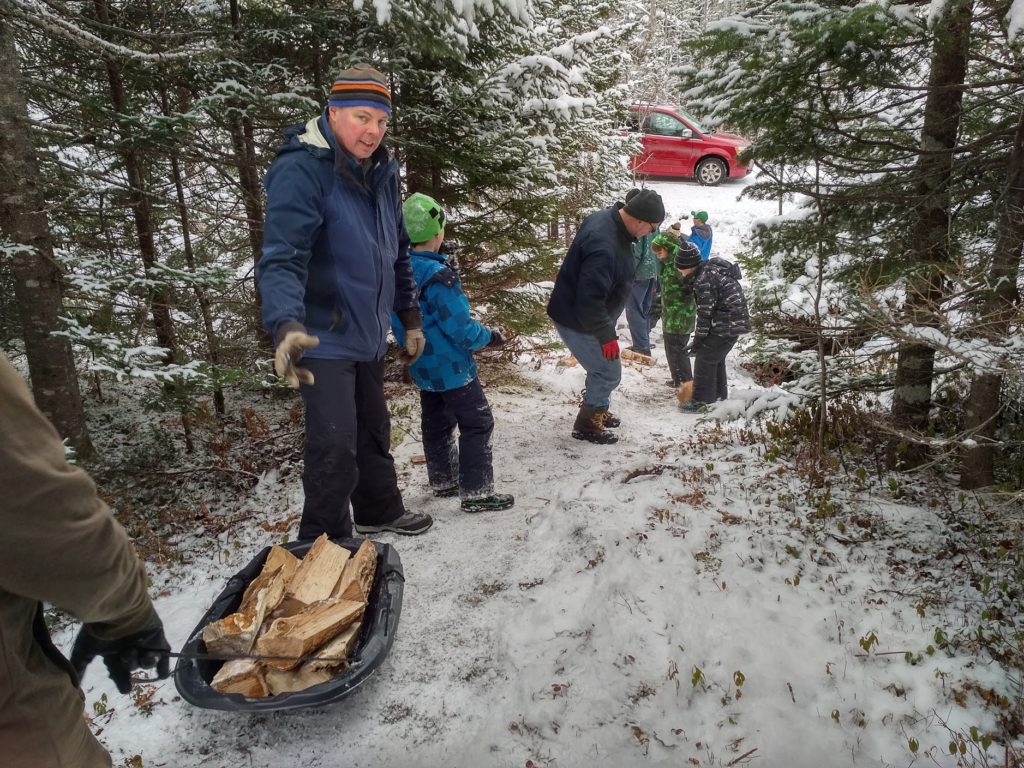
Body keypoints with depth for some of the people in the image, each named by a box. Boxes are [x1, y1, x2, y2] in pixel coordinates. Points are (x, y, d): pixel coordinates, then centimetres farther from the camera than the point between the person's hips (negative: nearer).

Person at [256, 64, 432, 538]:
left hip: (368, 335, 8)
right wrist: (286, 325, -45)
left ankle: (378, 511, 41)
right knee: (336, 446, -8)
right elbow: (282, 258, -28)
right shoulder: (300, 170, -18)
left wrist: (410, 318, 17)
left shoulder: (381, 173, 7)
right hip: (323, 339, -8)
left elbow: (397, 253, 16)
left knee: (374, 432, 20)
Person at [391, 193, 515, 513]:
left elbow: (401, 319, 10)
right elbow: (459, 327, -21)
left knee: (436, 423, 20)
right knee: (478, 424, 1)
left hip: (422, 366, 9)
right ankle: (476, 492, 5)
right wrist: (489, 337, -7)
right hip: (450, 366, -9)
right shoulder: (438, 275, -25)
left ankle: (443, 481, 34)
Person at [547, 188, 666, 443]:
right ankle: (586, 425, 18)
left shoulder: (607, 218, -1)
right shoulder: (604, 246, -33)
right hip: (577, 321, -10)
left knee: (602, 368, 22)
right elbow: (589, 300, -33)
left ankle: (597, 412, 40)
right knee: (609, 372, 2)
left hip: (586, 314, 10)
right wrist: (607, 335, -22)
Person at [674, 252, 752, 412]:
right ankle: (719, 396, 32)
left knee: (705, 359, -3)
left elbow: (705, 314, -18)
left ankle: (702, 401, 3)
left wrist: (698, 340, -9)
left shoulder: (703, 281, -22)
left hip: (726, 325, -10)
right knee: (716, 358, 21)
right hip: (736, 321, 10)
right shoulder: (712, 267, 9)